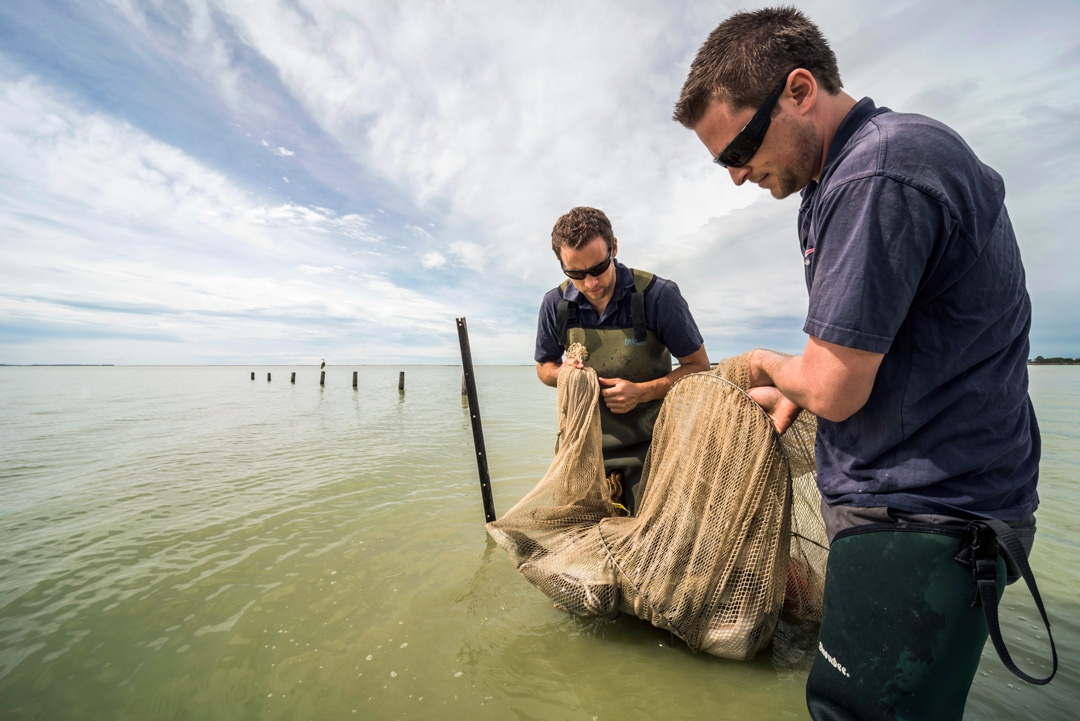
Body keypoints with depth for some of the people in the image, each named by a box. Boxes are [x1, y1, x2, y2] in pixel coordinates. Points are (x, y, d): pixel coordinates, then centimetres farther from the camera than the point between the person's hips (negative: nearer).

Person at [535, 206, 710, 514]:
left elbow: (699, 365, -6)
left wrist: (642, 392, -20)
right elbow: (544, 367, 11)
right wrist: (562, 373, -13)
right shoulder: (556, 305, -6)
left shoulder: (658, 295, -16)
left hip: (647, 446, -2)